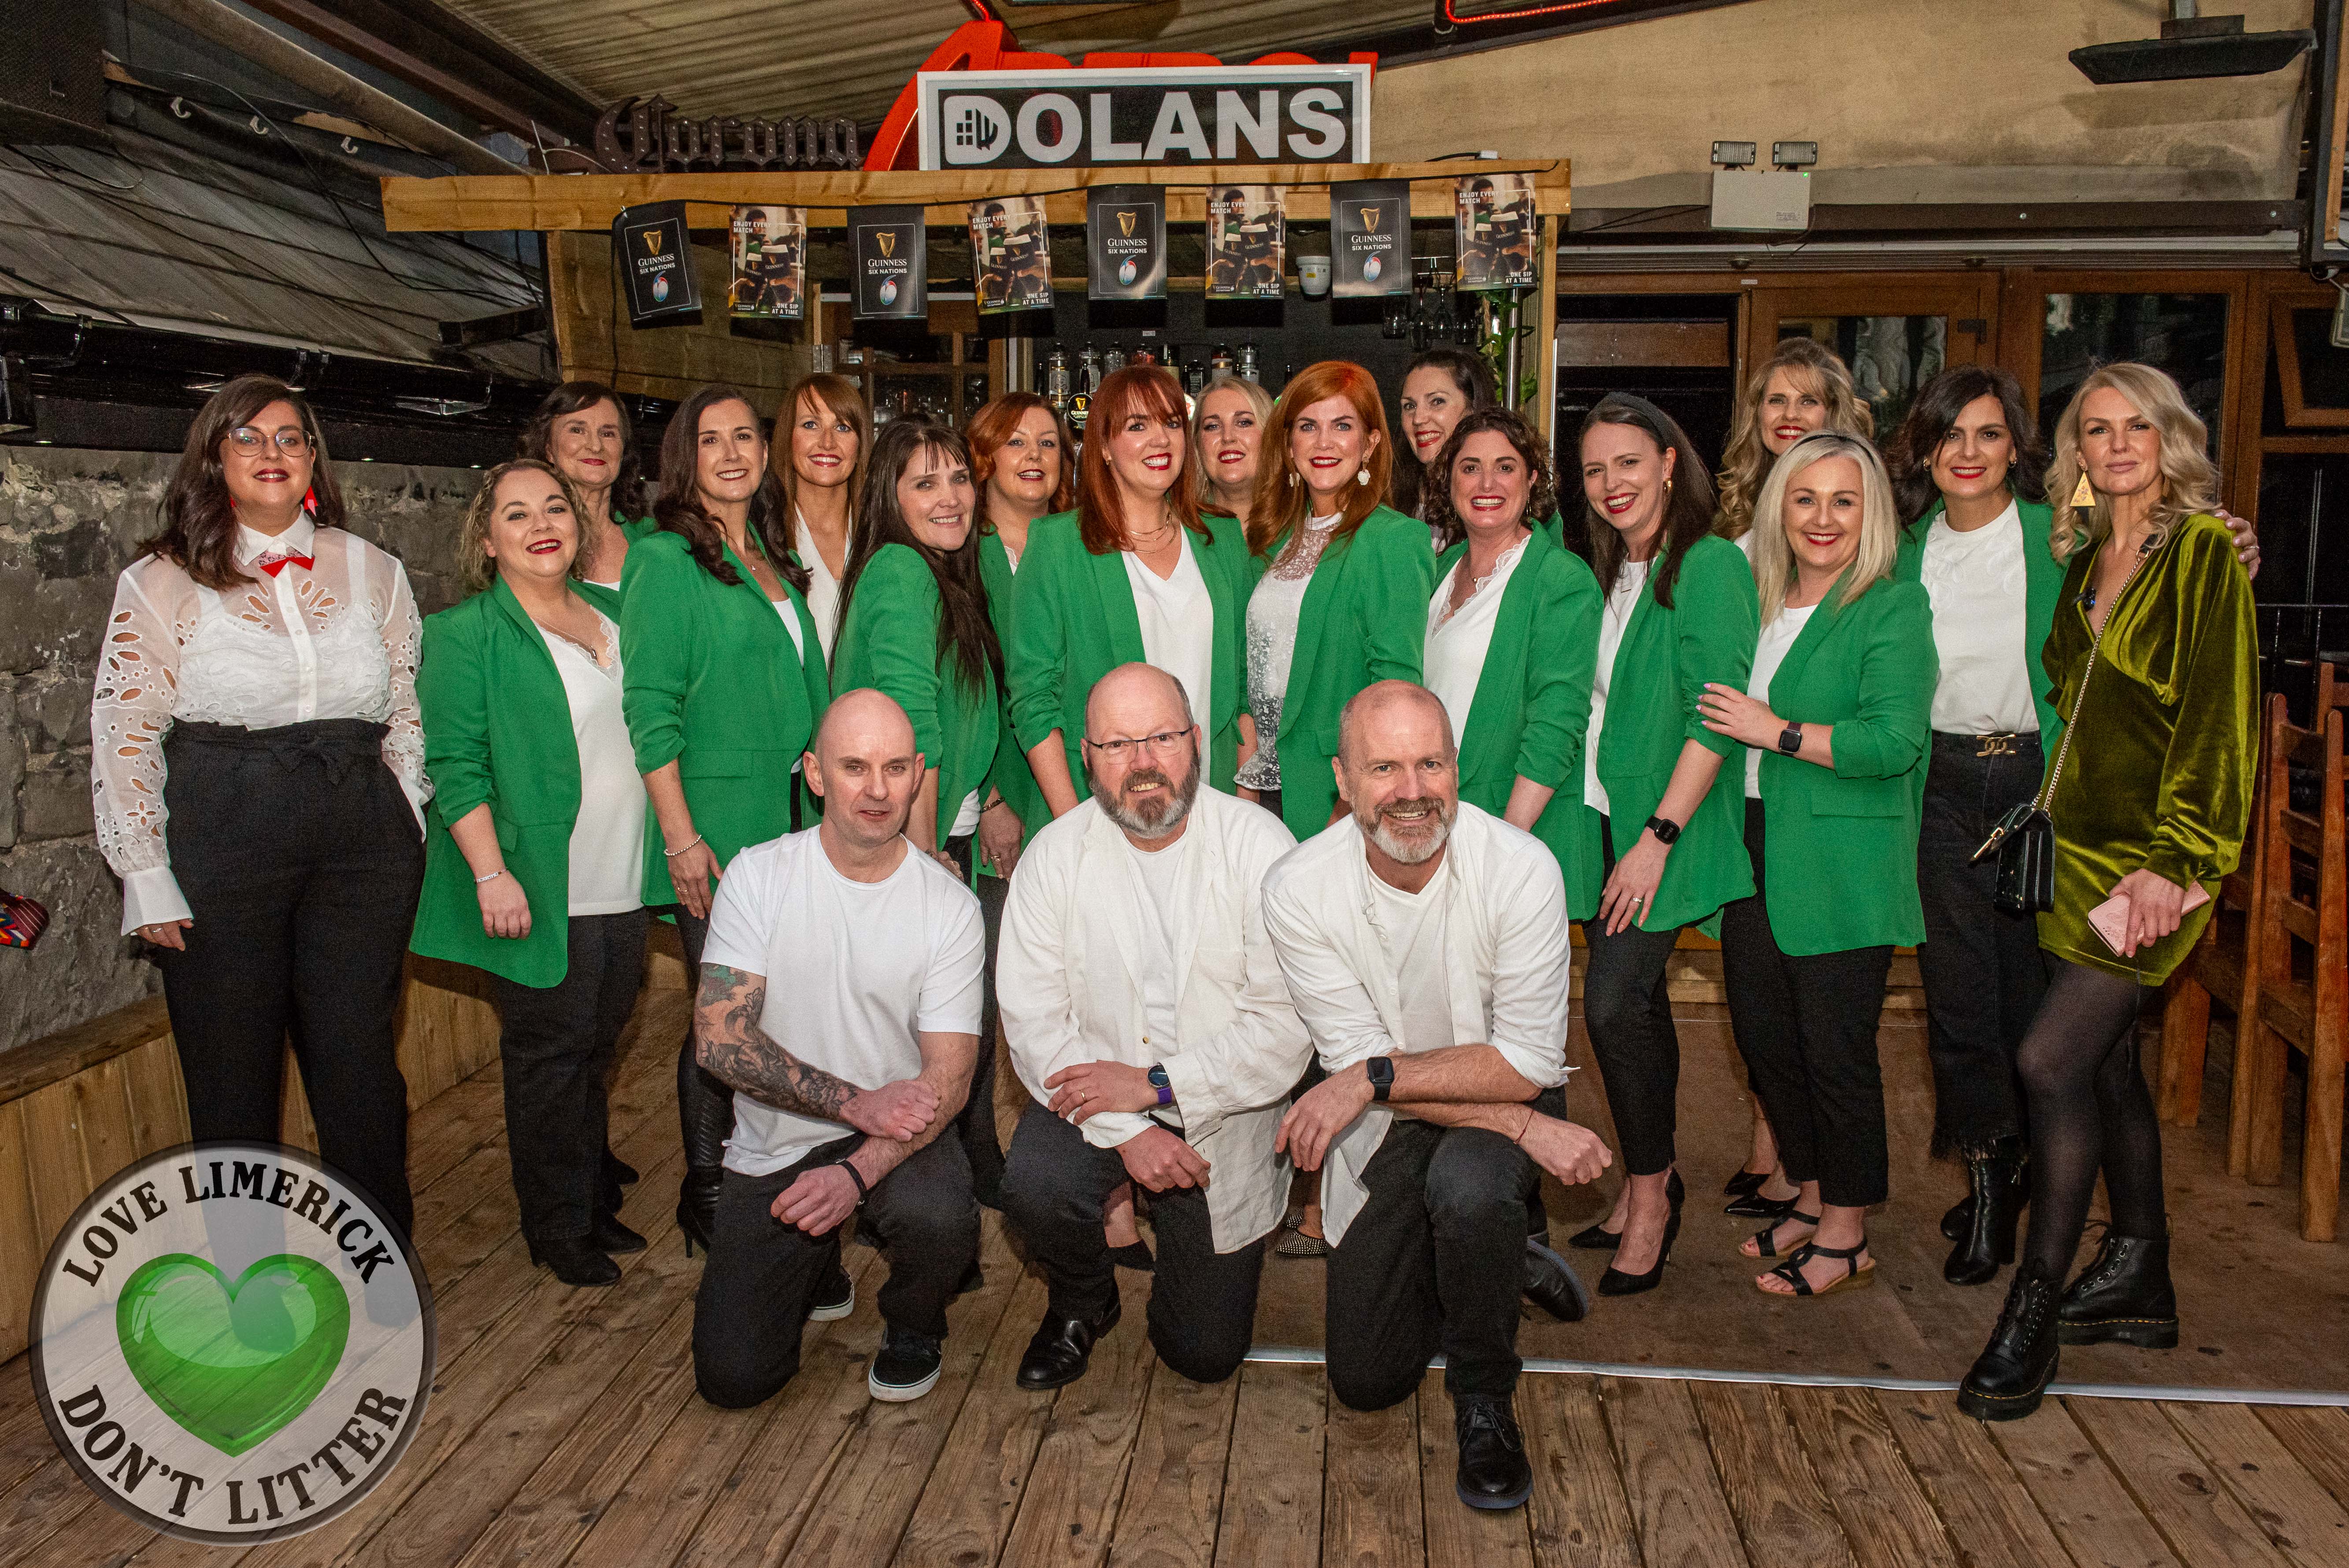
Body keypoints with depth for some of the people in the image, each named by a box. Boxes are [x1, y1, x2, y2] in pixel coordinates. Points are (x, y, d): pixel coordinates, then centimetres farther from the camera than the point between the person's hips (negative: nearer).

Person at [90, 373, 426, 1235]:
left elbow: (408, 707, 15)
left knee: (359, 1062, 6)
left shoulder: (372, 570, 9)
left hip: (362, 842, 2)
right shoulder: (163, 582, 2)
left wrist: (408, 829, 9)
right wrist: (147, 878, -3)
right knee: (233, 1075, 5)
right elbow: (123, 735, 1)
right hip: (222, 845, -2)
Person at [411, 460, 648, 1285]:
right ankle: (558, 1227, 17)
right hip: (539, 891, -6)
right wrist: (492, 874, -19)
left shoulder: (612, 617, 13)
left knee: (596, 1047, 15)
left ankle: (594, 1205, 29)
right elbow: (455, 765, -11)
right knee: (549, 1052, 3)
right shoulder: (466, 633, -6)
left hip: (619, 887, 6)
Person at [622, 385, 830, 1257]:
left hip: (791, 822, 7)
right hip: (715, 832, -6)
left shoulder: (777, 562, 15)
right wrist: (681, 836, -17)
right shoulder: (665, 561, -7)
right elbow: (650, 711, -12)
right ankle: (705, 1194, 14)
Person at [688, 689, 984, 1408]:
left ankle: (912, 1326, 3)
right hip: (775, 1143, 1)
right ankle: (814, 1268, 25)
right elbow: (719, 1038, -14)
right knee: (732, 1376, -9)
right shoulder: (758, 876, -7)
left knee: (940, 1221, -34)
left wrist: (858, 1172, -29)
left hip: (898, 1132, 0)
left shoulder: (950, 906, -9)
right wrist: (857, 1102, -24)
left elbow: (948, 1078, -12)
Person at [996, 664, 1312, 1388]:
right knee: (1034, 1186, -31)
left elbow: (1289, 1025, -18)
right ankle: (1082, 1304, 5)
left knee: (1206, 1354, 4)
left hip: (1224, 1111, -1)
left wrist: (1155, 1084, -22)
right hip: (1096, 1095, 1)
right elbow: (1033, 1023, -11)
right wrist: (1126, 1133, -22)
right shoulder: (1055, 854, -8)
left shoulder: (1259, 846, -15)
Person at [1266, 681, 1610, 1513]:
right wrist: (1523, 1125, -26)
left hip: (1506, 1098, -2)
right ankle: (1492, 1255, 34)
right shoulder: (1298, 889, -20)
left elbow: (1530, 1062, -21)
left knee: (1468, 1187, -38)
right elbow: (1355, 1060, -19)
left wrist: (1375, 1074, -30)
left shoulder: (1521, 868, -23)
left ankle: (1484, 1400, -8)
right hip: (1383, 1128, 2)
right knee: (1367, 1381, 4)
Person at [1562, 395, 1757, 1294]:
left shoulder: (1710, 565, -10)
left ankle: (1652, 1192, 7)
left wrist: (1658, 836, -19)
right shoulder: (1607, 573, 14)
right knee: (1636, 1003, 12)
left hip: (1666, 826, -7)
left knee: (1614, 1004, -10)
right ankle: (1651, 1184, 24)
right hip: (1601, 816, 7)